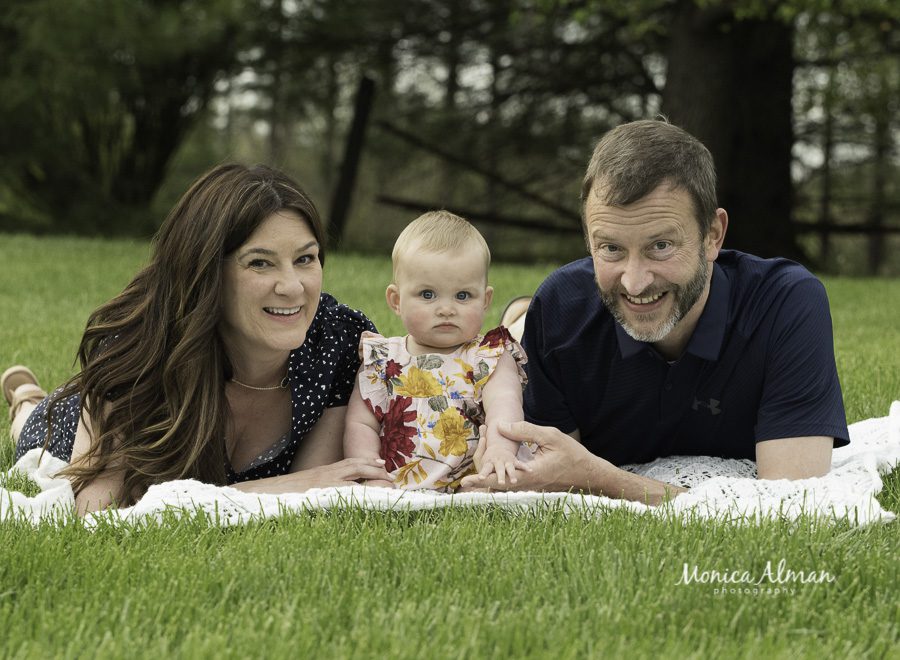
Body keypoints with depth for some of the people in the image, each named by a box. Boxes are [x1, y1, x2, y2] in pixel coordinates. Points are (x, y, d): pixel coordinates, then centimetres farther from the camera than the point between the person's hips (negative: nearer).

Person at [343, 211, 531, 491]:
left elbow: (503, 403, -12)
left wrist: (499, 449, -34)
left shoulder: (491, 358, 6)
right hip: (395, 490, 1)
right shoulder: (382, 361, 12)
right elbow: (360, 424, 9)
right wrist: (373, 478, -9)